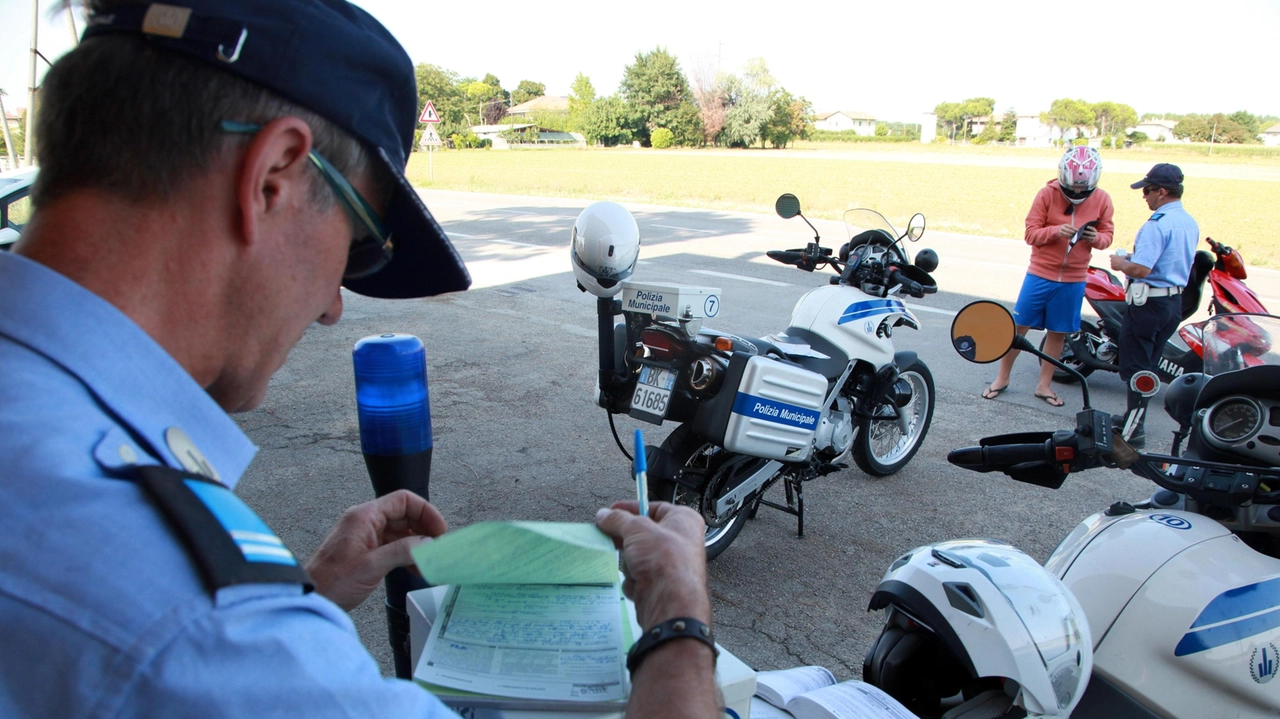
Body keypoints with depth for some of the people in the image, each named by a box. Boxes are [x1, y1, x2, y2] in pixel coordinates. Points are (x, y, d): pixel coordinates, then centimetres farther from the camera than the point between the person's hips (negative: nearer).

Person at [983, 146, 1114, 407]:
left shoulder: (1102, 200, -1)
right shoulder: (1047, 194, -7)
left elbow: (1107, 235, 6)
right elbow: (1030, 233, -8)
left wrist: (1096, 238, -18)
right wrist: (1056, 231, -26)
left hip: (1073, 280, 2)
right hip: (1040, 274, -2)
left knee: (1058, 333, 10)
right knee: (1018, 326, 3)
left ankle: (1044, 384, 23)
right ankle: (1002, 377, 18)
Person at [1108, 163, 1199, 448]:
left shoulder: (1157, 224, -21)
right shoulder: (1190, 223, 9)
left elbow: (1141, 269, -28)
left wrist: (1121, 263, -8)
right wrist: (1133, 259, 16)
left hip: (1148, 302, -9)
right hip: (1175, 302, 9)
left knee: (1135, 368, -1)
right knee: (1148, 365, 19)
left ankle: (1133, 432, 5)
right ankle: (1134, 417, 31)